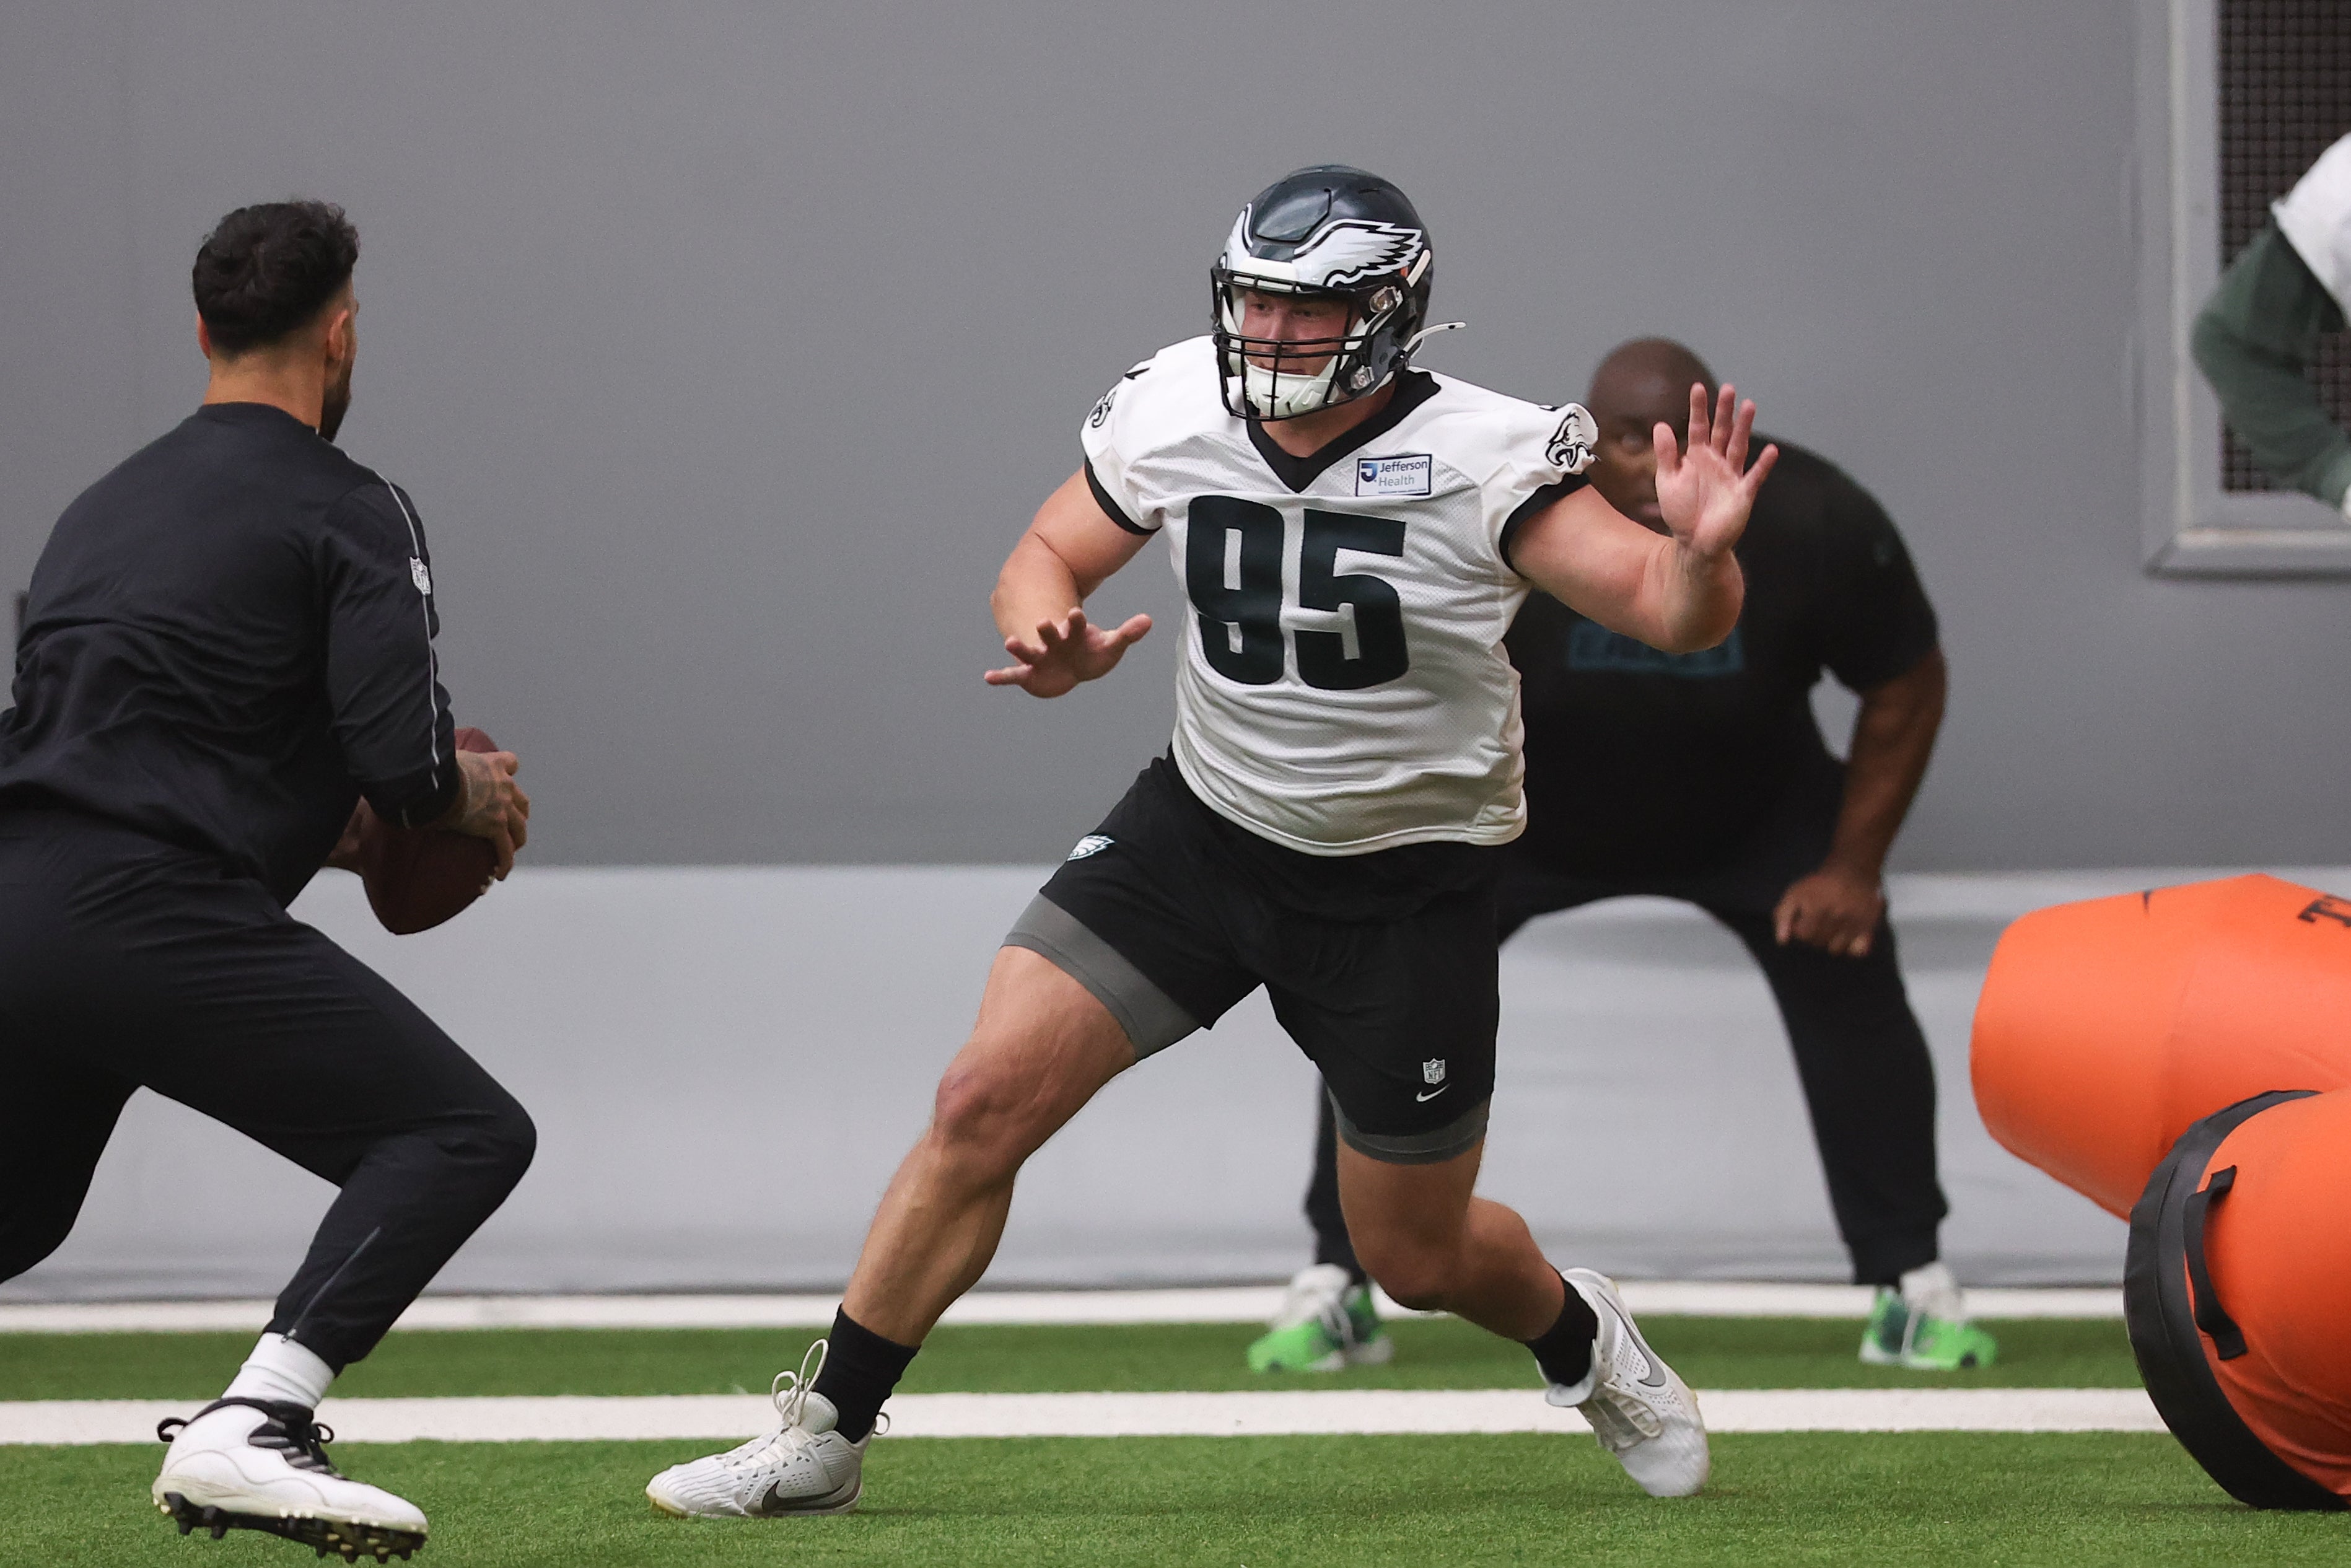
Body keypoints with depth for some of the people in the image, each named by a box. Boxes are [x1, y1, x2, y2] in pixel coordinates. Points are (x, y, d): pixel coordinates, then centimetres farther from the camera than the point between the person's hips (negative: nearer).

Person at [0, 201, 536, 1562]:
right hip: (151, 923, -8)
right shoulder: (349, 512, 0)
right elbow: (403, 759, -11)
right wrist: (478, 800, 12)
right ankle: (250, 1431, -22)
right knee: (466, 1133, -6)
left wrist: (311, 827, 33)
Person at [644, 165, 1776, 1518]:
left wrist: (1701, 551, -50)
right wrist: (1051, 640, -19)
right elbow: (1047, 559, 5)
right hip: (1203, 830, 3)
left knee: (1418, 1256, 8)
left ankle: (1584, 1340, 43)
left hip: (1407, 886, -3)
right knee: (987, 1101, -11)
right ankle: (822, 1438, -1)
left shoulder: (1482, 461, -22)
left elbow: (1674, 616, -26)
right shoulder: (1173, 412, -10)